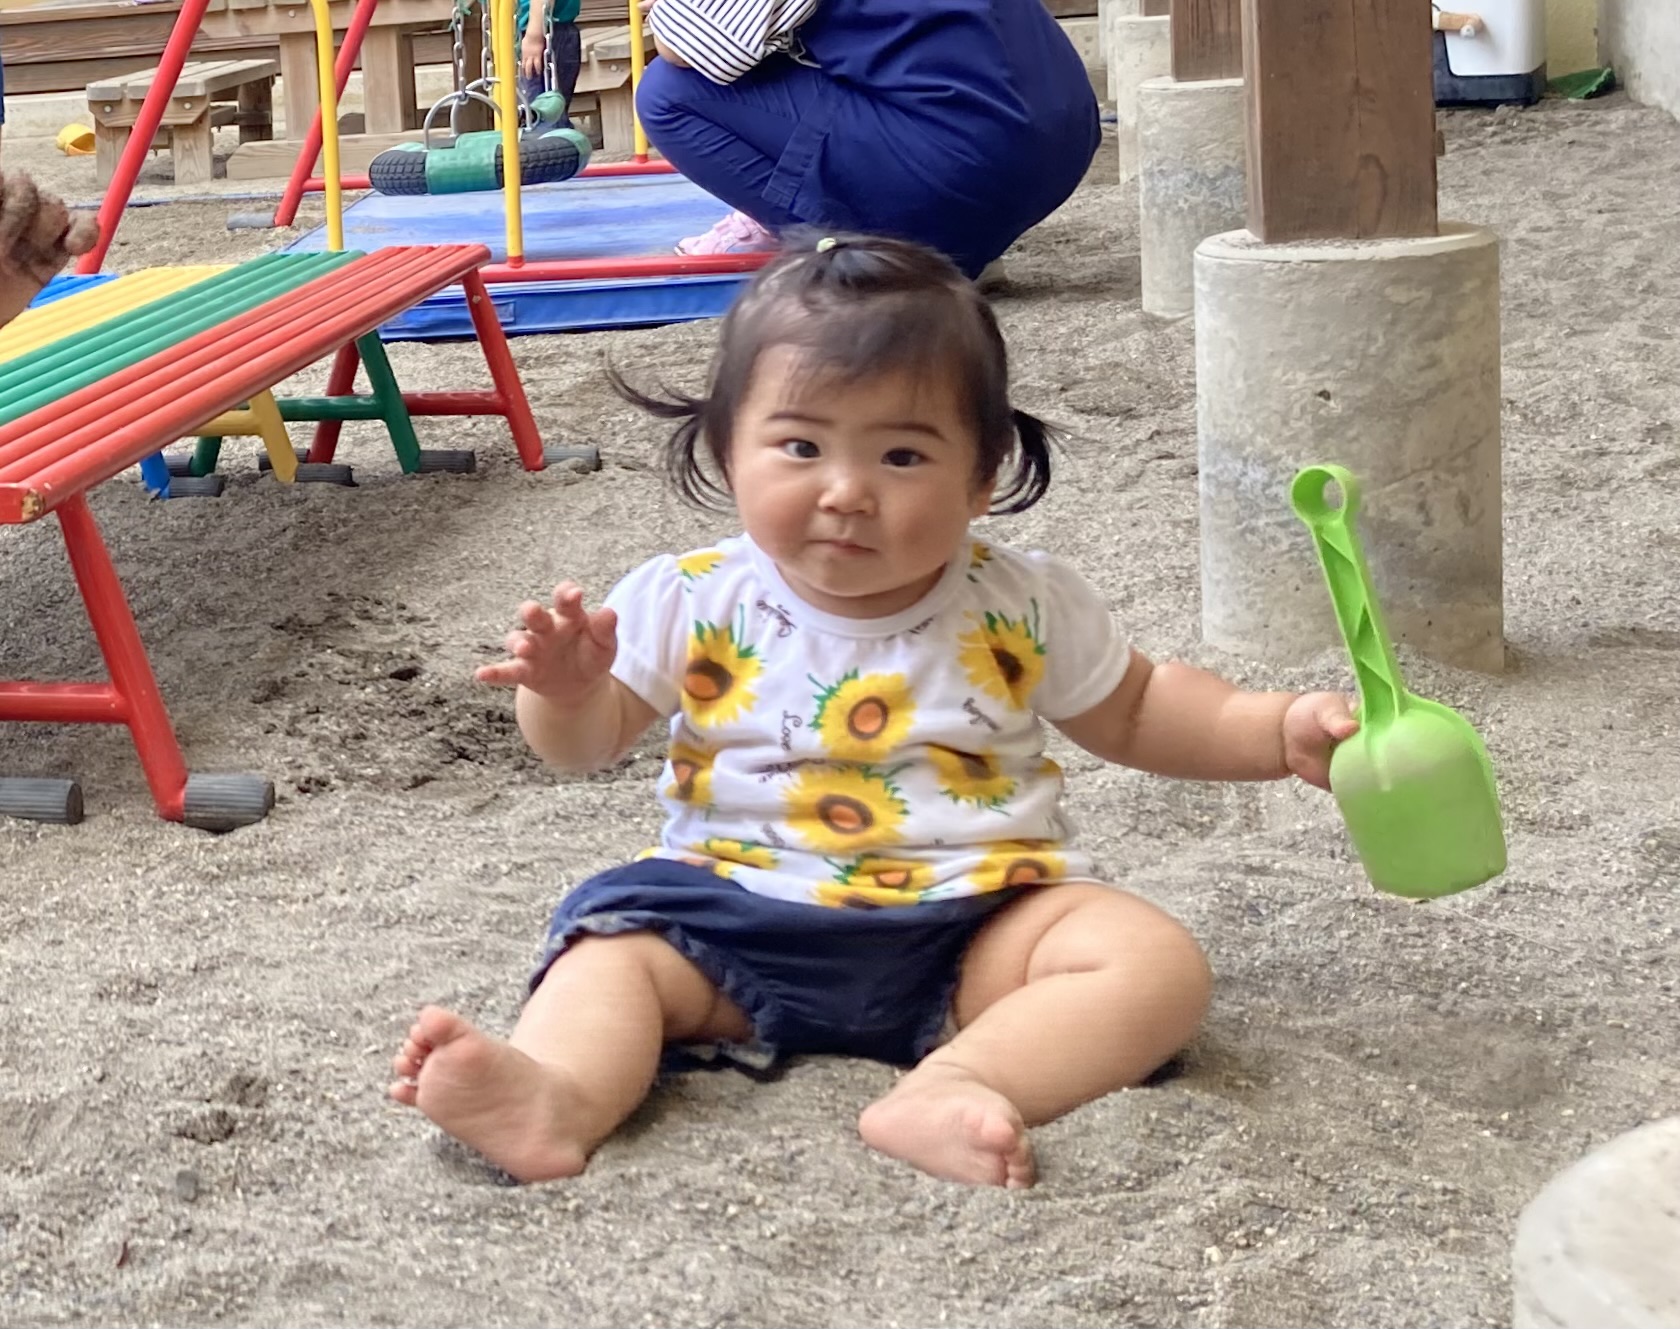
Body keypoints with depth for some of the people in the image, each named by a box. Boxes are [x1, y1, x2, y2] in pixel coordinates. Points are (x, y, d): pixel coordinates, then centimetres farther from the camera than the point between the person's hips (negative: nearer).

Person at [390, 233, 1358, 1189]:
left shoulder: (1022, 609, 3)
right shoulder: (690, 605, 0)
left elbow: (1134, 710, 18)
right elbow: (590, 743, 8)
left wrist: (1280, 731, 4)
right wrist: (564, 690, -16)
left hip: (973, 923, 0)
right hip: (741, 916, 0)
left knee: (1160, 965, -22)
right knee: (615, 943, -23)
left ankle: (948, 1087, -43)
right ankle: (557, 1097, -51)